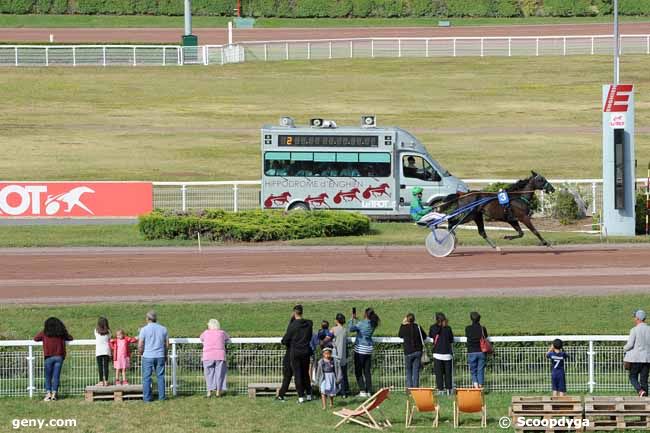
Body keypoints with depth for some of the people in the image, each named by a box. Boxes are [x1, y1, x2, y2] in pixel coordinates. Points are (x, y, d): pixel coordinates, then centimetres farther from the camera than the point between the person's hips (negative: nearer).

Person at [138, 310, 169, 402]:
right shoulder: (163, 329, 5)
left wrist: (140, 353, 9)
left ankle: (147, 397, 1)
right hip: (160, 356, 3)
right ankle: (161, 396, 7)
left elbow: (140, 345, -9)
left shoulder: (144, 329, -7)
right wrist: (165, 355, 21)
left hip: (148, 356, -3)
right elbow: (167, 344, 8)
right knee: (160, 376, 8)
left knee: (147, 377, 2)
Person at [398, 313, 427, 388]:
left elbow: (400, 335, 13)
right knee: (416, 371, 6)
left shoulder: (404, 327, -7)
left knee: (408, 371, 9)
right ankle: (415, 387, 2)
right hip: (418, 351, 1)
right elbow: (424, 336, 9)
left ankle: (409, 387, 3)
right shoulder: (418, 327, -3)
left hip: (408, 352, -1)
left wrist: (402, 324, 16)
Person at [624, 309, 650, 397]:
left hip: (636, 358, -4)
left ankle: (641, 391, -17)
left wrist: (624, 348, 7)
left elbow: (630, 344, -13)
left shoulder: (634, 330, -10)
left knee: (633, 377, 8)